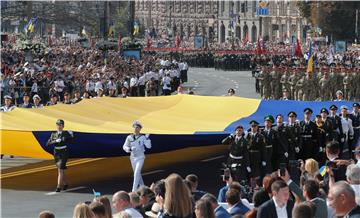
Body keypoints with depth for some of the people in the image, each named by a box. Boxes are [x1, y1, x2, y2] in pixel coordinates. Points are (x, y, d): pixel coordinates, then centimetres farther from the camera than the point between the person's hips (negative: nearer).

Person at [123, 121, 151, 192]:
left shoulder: (143, 137, -9)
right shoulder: (129, 137, -2)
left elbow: (148, 146, -15)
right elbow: (124, 147, 3)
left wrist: (147, 138, -28)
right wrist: (129, 149, -18)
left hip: (140, 157, -4)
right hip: (133, 157, 4)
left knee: (136, 173, -16)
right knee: (137, 174, 15)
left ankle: (134, 190, -17)